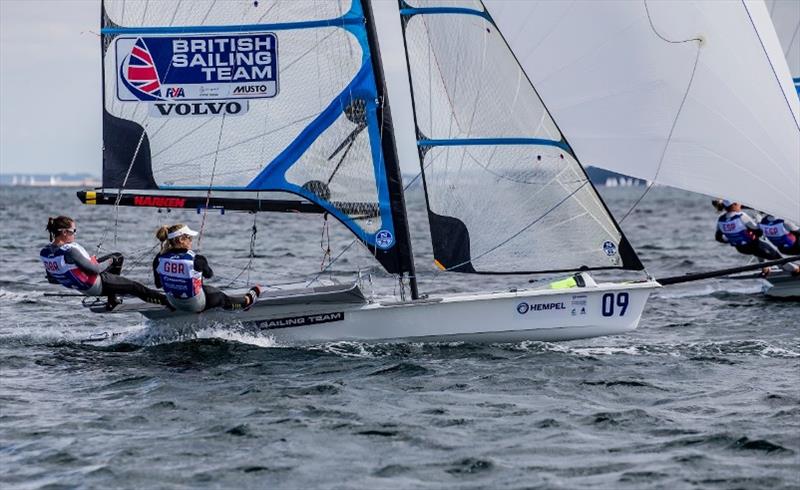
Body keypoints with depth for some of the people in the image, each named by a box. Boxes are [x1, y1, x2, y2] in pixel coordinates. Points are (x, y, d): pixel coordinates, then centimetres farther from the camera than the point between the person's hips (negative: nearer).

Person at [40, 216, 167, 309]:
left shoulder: (44, 253, -9)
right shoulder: (69, 251, -34)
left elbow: (52, 279, 4)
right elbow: (94, 270, -28)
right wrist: (108, 262, -9)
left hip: (77, 286, 9)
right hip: (97, 286, -9)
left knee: (118, 257, 23)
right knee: (135, 287, 6)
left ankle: (112, 301, 28)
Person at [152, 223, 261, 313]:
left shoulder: (159, 259, -16)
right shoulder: (196, 259, -28)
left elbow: (158, 284, -1)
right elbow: (209, 275, -6)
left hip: (173, 304, 5)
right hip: (196, 305, -5)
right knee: (221, 298, 25)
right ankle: (247, 300, 52)